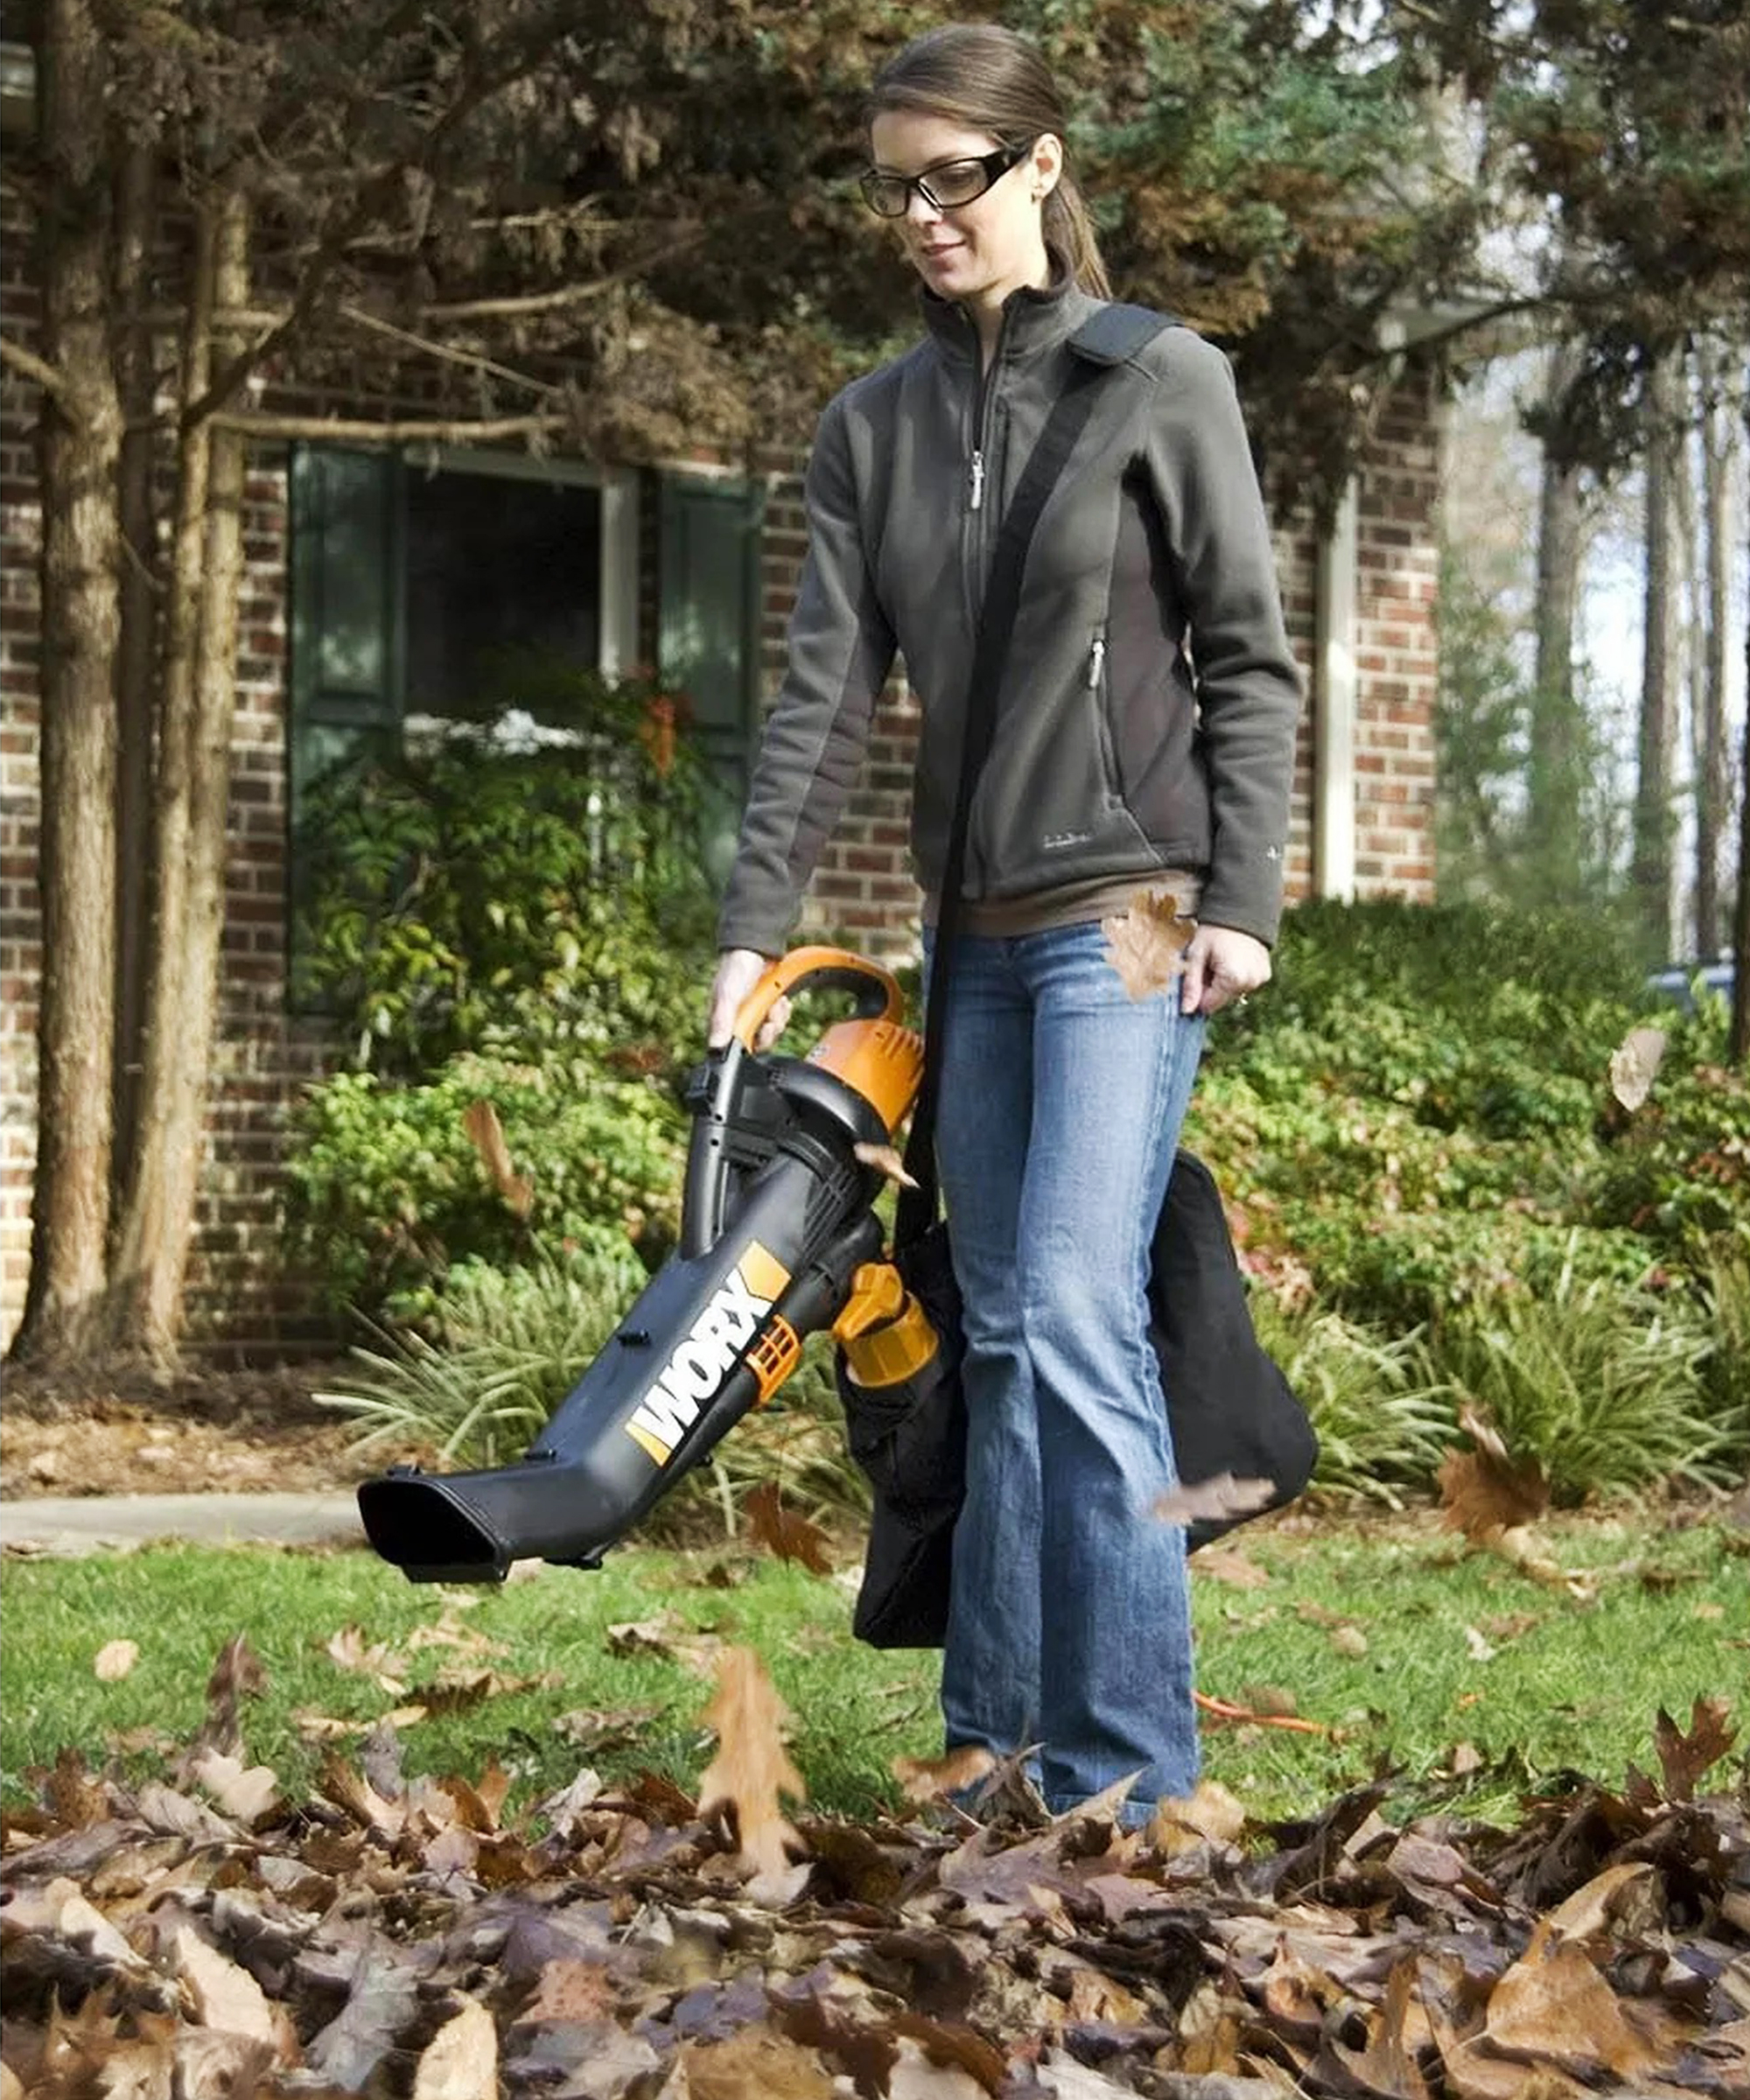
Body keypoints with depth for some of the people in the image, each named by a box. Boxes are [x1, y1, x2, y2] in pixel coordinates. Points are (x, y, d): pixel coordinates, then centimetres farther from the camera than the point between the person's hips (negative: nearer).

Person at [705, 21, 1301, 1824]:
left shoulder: (1162, 386, -3)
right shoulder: (870, 428, 10)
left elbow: (1246, 662, -3)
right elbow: (825, 691, 4)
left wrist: (1242, 899, -10)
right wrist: (754, 924, -4)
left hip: (1126, 914, -6)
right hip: (977, 931, 6)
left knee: (1075, 1321, -15)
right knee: (999, 1337, 8)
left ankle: (1126, 1777, -12)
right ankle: (995, 1746, 12)